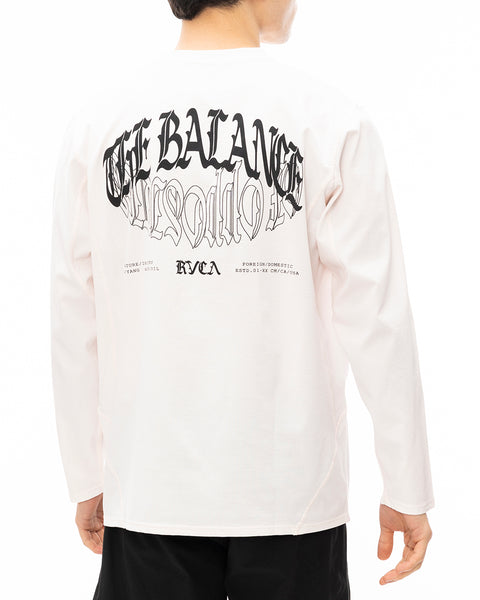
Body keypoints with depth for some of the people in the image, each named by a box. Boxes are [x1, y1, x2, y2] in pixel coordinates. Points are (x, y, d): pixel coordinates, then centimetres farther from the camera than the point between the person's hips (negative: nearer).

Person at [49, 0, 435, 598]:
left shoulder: (96, 123, 0)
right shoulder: (332, 119, -7)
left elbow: (75, 327, 3)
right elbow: (375, 315, -8)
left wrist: (87, 480, 14)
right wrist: (406, 489, 1)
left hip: (149, 494, 2)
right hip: (291, 495, -1)